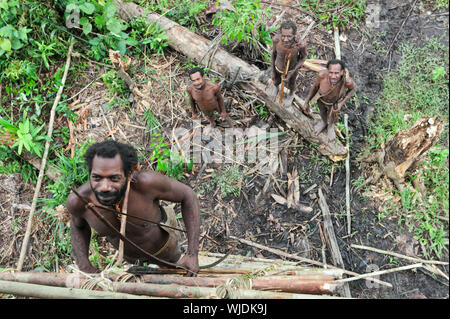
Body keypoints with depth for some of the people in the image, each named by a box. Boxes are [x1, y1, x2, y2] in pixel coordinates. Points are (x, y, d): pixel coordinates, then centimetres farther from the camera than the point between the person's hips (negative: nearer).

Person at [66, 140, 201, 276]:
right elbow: (78, 226, -7)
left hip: (163, 247, -2)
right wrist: (85, 267, -21)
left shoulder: (145, 182, -45)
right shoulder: (76, 201, -34)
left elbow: (188, 195, -27)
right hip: (127, 254, 3)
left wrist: (192, 253, -30)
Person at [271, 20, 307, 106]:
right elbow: (274, 52, -13)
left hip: (292, 70, -1)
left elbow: (303, 57, -17)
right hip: (278, 68, 1)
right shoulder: (276, 39, -36)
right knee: (276, 82, 31)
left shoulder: (300, 45, -40)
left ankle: (291, 94, 66)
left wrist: (291, 74, -24)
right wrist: (273, 71, -3)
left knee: (290, 85, 30)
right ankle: (276, 87, 69)